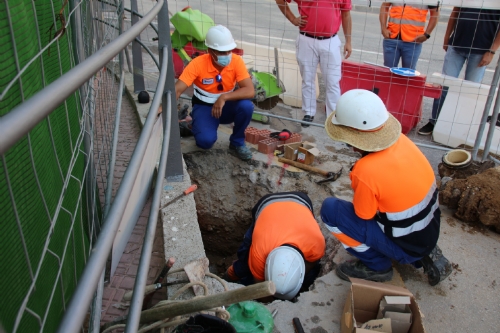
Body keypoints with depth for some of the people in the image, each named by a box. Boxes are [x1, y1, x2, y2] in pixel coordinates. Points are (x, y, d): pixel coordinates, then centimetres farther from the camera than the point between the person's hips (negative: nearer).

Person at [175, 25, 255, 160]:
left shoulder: (236, 61, -19)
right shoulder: (198, 64, -23)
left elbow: (250, 91, -27)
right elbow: (177, 89, -27)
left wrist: (224, 97, -39)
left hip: (226, 106, 2)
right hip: (204, 107, -2)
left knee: (246, 106, -31)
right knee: (206, 140, -29)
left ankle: (237, 143, -5)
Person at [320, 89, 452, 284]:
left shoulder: (366, 171, -31)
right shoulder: (401, 140, -10)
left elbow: (363, 216, -14)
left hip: (406, 247, -7)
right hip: (430, 232, 7)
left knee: (330, 209, -9)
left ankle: (376, 266, 5)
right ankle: (425, 255, 19)